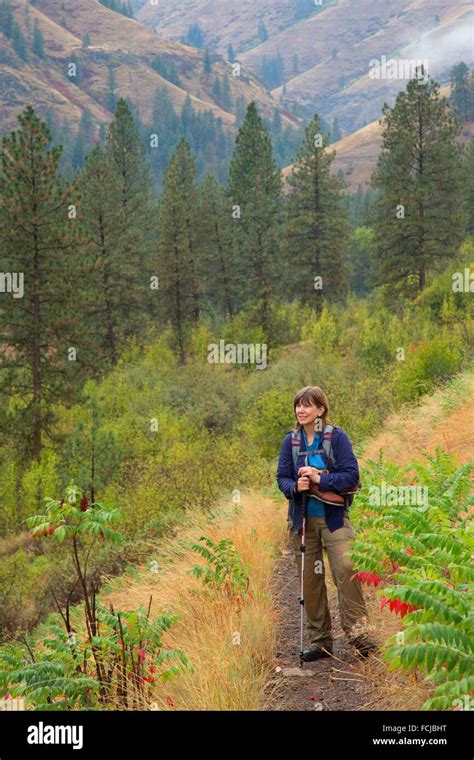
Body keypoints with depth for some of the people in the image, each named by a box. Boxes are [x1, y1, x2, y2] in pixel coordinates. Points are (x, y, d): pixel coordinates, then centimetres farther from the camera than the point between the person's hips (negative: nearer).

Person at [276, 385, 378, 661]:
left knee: (345, 568, -20)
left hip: (333, 516, -4)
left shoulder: (337, 436, -5)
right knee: (310, 578, 6)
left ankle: (359, 632, -11)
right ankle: (321, 640, 16)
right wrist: (295, 486, -17)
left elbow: (352, 475, -10)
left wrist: (321, 479, -21)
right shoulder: (291, 440, 5)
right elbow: (282, 477, 5)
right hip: (302, 519, 4)